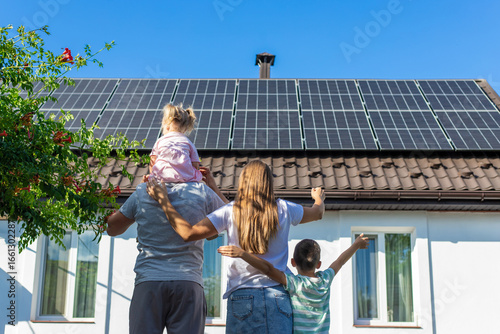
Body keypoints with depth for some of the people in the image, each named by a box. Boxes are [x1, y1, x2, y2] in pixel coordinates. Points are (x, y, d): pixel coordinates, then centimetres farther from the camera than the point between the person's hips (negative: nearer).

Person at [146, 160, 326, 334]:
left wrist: (163, 199, 0)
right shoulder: (283, 209, 4)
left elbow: (189, 233, -10)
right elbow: (317, 213, 24)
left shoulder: (231, 211, -3)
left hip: (242, 296, -1)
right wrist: (319, 197, 48)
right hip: (278, 295, 2)